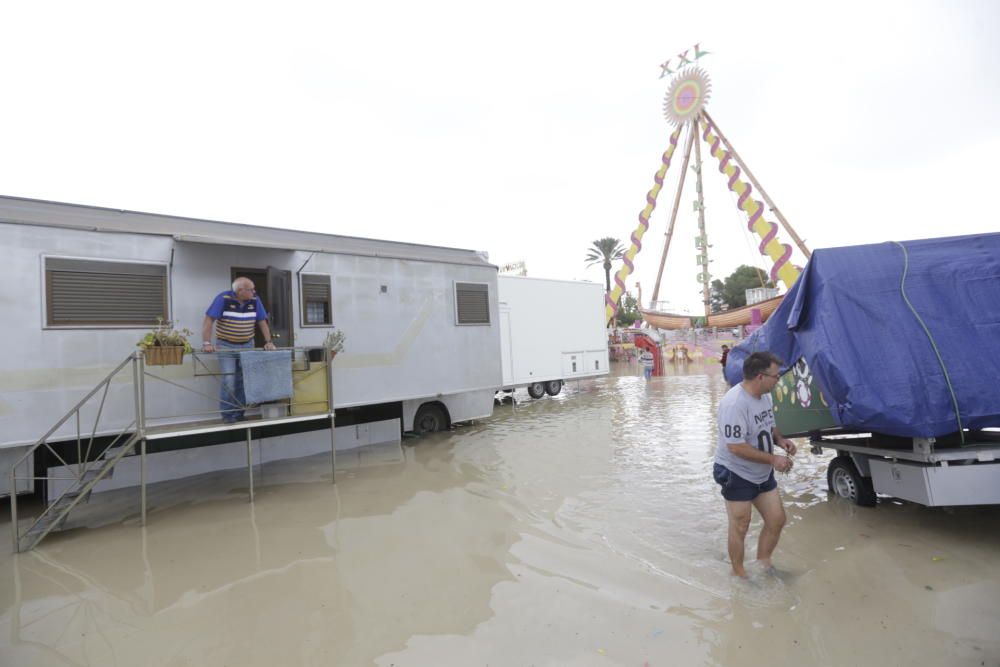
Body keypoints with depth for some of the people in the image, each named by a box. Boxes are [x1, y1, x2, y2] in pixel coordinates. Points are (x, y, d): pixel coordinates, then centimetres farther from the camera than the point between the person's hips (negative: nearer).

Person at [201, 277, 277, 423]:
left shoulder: (255, 300, -4)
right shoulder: (223, 299, -15)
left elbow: (262, 322, 2)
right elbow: (208, 320, -17)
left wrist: (268, 342, -6)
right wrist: (206, 343, -25)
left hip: (247, 346, 4)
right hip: (226, 346, -4)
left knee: (243, 381, 5)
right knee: (229, 382, -7)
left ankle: (239, 413, 16)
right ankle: (227, 414, 7)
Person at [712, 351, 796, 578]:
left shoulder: (765, 395, 0)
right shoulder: (734, 404, -29)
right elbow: (736, 447, -29)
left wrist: (780, 439, -5)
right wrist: (773, 459, -23)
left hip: (763, 474, 8)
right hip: (737, 474, -8)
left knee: (777, 520, 15)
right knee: (740, 527, 5)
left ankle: (762, 564, 36)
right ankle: (739, 574, 26)